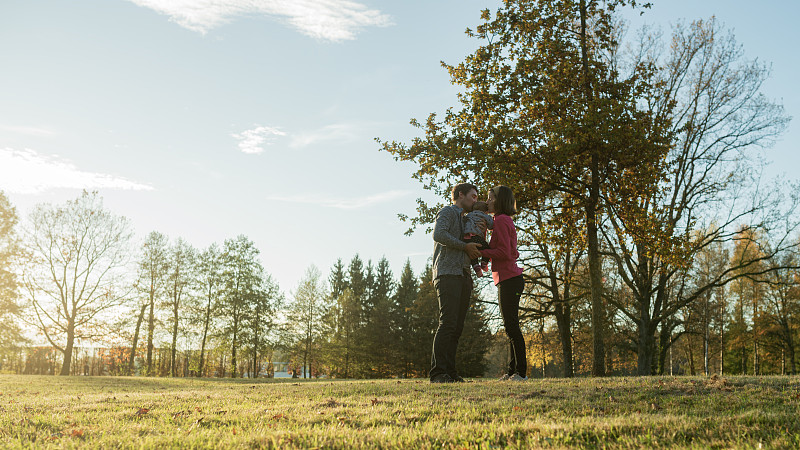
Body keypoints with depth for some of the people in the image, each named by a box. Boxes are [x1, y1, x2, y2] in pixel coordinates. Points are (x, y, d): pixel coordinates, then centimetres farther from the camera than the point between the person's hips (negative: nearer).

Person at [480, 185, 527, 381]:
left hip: (508, 280, -10)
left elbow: (504, 253, -18)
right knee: (510, 326, 10)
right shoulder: (507, 221, 18)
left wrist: (480, 251, -12)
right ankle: (513, 371, 13)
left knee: (511, 325, -8)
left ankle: (521, 371, -5)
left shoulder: (501, 220, -10)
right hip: (509, 279, 10)